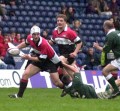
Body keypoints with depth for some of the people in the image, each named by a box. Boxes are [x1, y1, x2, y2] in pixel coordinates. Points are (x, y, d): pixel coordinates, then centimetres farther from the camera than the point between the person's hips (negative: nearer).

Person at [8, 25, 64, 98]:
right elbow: (26, 43, 12)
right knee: (25, 74, -8)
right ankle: (19, 95, 0)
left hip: (50, 61, -6)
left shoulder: (44, 44, -34)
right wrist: (16, 48, 0)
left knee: (56, 82, -9)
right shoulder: (30, 38, -14)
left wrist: (29, 58, -28)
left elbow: (41, 59, -26)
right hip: (39, 59, 6)